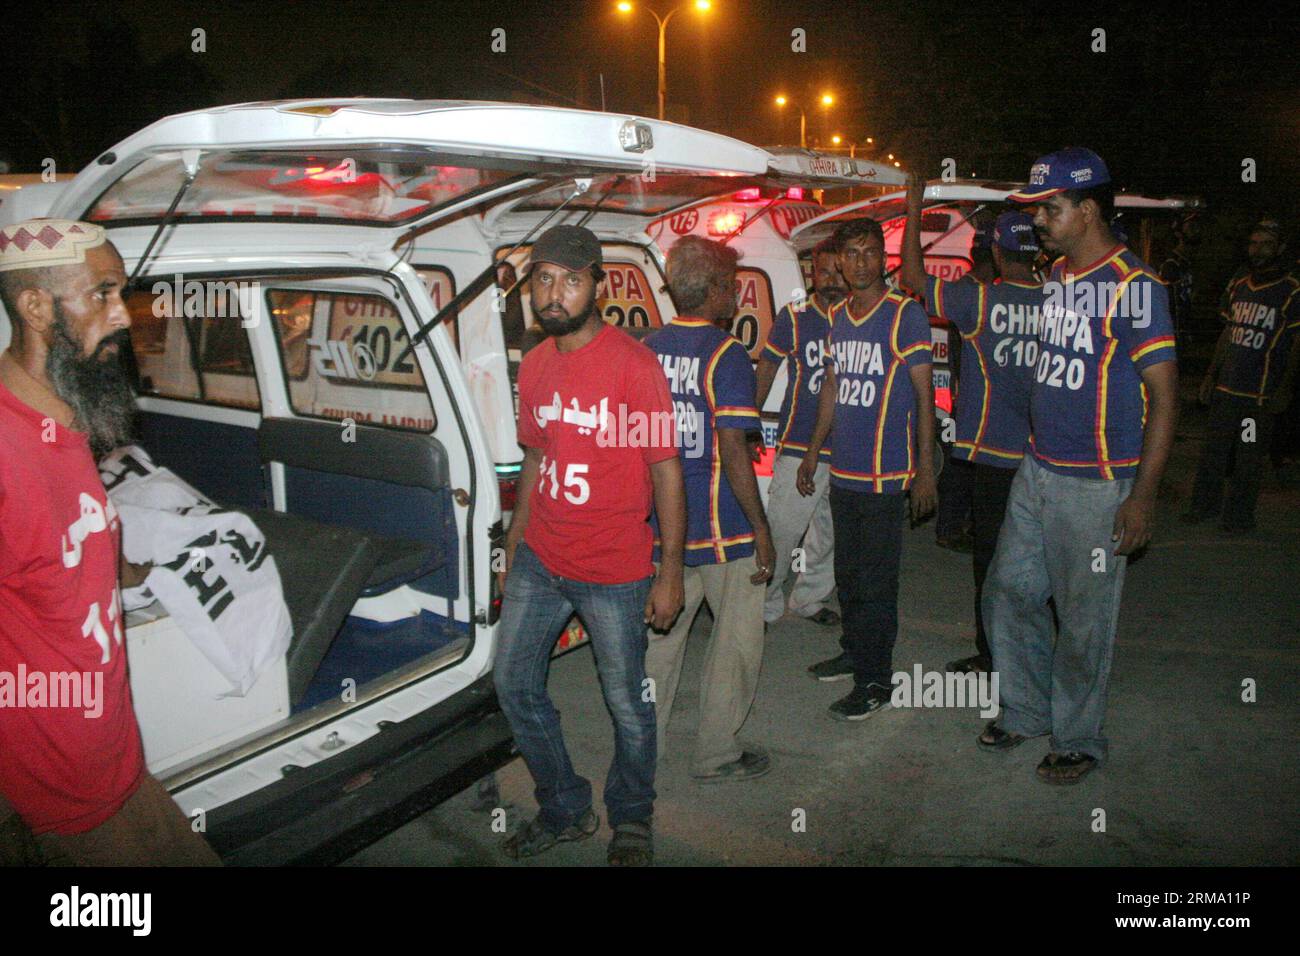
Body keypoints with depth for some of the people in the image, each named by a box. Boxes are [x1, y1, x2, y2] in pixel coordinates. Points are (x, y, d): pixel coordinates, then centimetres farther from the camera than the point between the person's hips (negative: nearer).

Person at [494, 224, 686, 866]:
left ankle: (631, 820, 35)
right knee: (514, 683, 12)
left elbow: (666, 468, -12)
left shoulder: (633, 364, -14)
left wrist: (670, 572, -13)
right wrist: (514, 547, 16)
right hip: (540, 560, 6)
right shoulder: (535, 366, 5)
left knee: (627, 703, 8)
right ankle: (565, 810, 33)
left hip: (614, 572, -6)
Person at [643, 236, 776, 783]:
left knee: (660, 636, 18)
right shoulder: (726, 354, -14)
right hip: (722, 530, -6)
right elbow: (732, 449, -19)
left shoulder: (647, 349, 4)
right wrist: (761, 530, -12)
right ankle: (716, 755, 20)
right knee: (736, 641, 11)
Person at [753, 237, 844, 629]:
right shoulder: (794, 317, -1)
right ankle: (766, 606, 13)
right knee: (781, 530, -3)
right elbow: (765, 370, 5)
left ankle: (809, 599, 33)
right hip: (799, 447, -3)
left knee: (831, 535, 14)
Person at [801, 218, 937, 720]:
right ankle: (854, 652, 34)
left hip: (885, 472, -6)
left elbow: (924, 393, -8)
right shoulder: (837, 316, 11)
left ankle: (875, 679, 11)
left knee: (875, 582, -1)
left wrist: (926, 468, -11)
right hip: (842, 470, 7)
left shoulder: (905, 314, -8)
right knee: (847, 573, 17)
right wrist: (814, 450, 19)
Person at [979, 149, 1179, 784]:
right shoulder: (1054, 278, 9)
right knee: (1007, 593, 15)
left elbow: (1164, 395, -14)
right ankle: (1027, 711, 34)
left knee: (1083, 619, 5)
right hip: (1036, 472, 8)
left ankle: (1078, 740, 24)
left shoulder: (1132, 287, -14)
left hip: (1096, 486, -8)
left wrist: (1143, 494, -18)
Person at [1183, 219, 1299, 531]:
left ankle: (1240, 514, 14)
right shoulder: (1238, 287, 11)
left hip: (1261, 393, -5)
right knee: (1214, 449, 11)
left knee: (1250, 456, 3)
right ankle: (1206, 504, 24)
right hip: (1226, 386, 5)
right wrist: (1211, 374, 16)